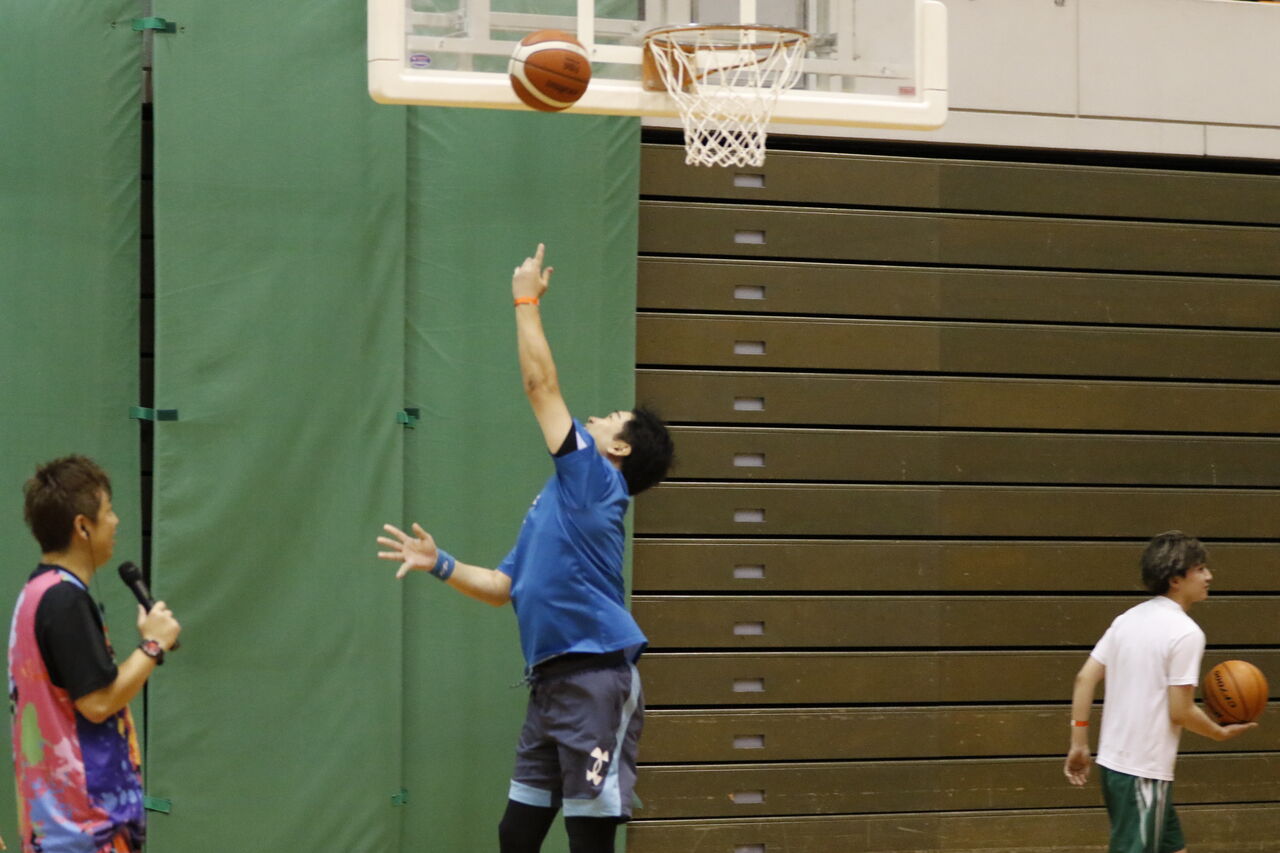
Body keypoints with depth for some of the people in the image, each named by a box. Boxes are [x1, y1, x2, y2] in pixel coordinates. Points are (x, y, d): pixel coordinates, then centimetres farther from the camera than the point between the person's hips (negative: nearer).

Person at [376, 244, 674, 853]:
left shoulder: (594, 479, -4)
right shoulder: (554, 503, 21)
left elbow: (540, 383, -4)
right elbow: (504, 587, 26)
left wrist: (526, 300, 4)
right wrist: (440, 564, 16)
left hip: (596, 681, -9)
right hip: (550, 682, 9)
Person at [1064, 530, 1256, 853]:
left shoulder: (1128, 619, 9)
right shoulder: (1186, 632, -14)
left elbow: (1085, 678, 5)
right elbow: (1180, 712, -16)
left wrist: (1079, 744, 8)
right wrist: (1222, 732, 2)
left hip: (1113, 762, 8)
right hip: (1145, 772, -8)